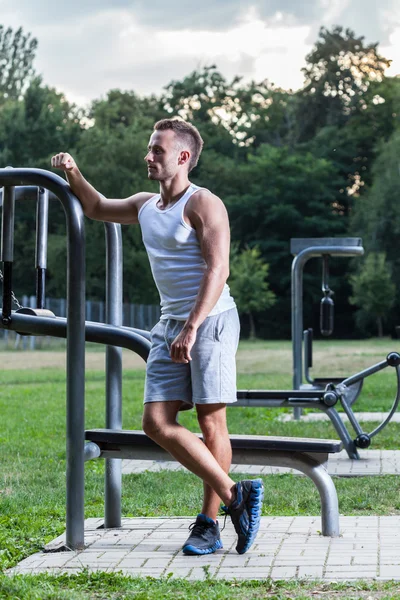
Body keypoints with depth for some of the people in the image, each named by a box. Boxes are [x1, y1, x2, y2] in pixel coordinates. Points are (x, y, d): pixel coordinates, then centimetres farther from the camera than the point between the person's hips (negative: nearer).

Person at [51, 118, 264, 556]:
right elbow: (98, 209, 33)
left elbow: (217, 269, -18)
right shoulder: (145, 206, 15)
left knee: (211, 423, -5)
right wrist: (73, 175, 15)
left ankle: (208, 525, 3)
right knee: (157, 423, -4)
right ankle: (234, 494, 1)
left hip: (211, 321, -7)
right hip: (170, 324, 7)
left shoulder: (203, 204, -8)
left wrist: (192, 329, -25)